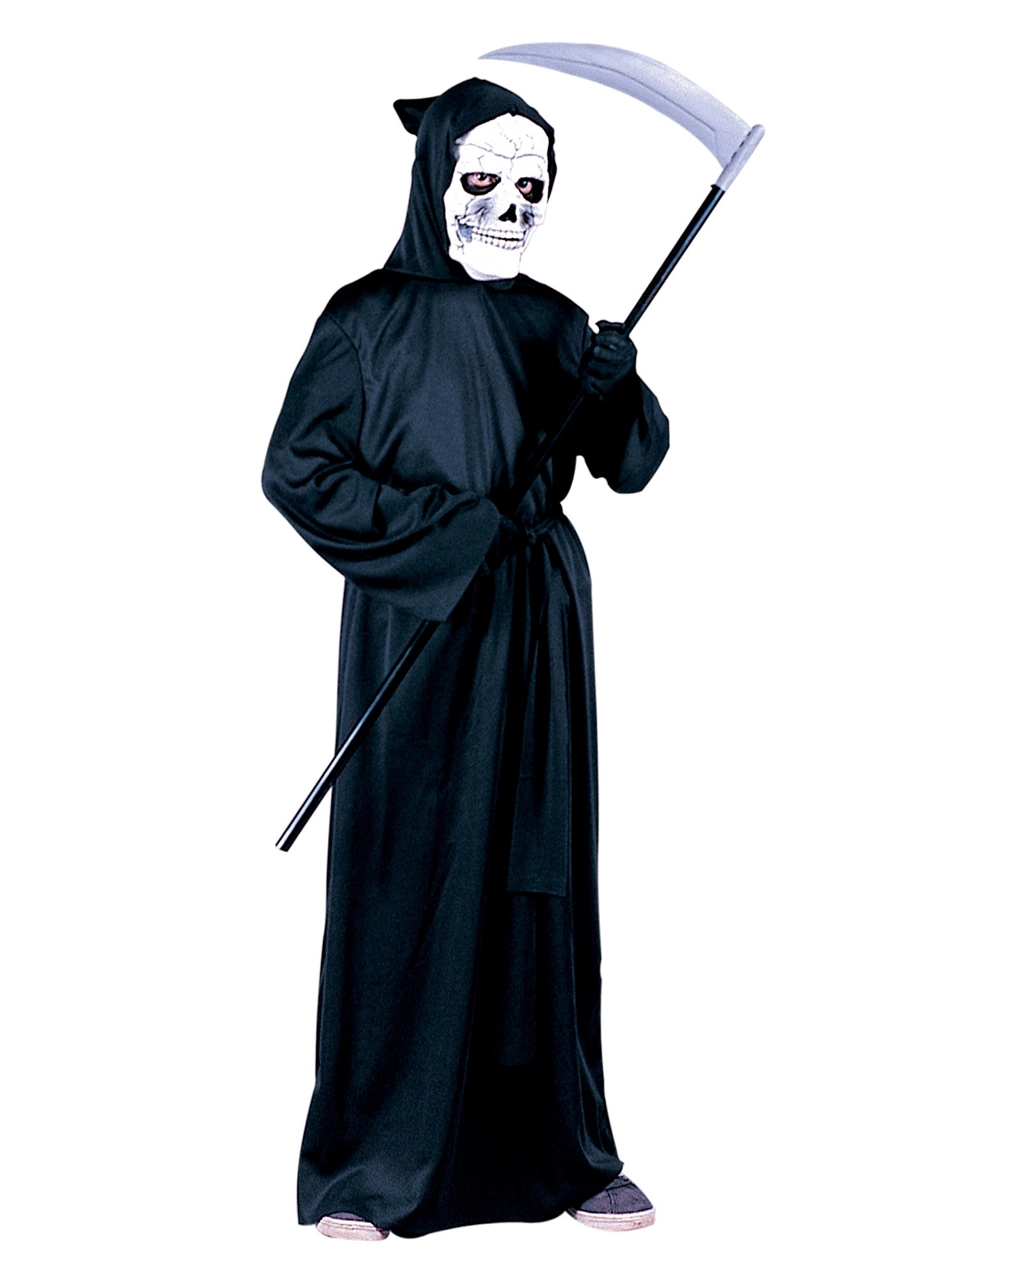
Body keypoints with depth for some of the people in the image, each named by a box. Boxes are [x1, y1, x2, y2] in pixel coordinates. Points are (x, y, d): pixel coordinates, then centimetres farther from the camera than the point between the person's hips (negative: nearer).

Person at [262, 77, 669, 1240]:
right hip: (416, 635, -4)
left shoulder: (553, 325, 9)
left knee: (542, 881, 8)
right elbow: (294, 468, -9)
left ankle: (555, 1148, 18)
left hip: (536, 632, 5)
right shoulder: (372, 318, -4)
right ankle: (368, 1166, 11)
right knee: (408, 880, -1)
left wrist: (616, 390, -18)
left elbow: (631, 467, 3)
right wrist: (443, 529, -15)